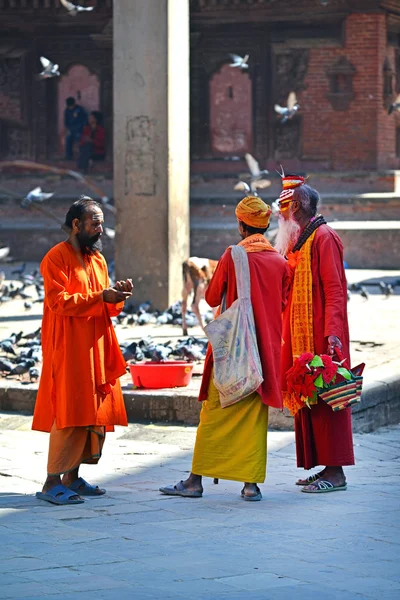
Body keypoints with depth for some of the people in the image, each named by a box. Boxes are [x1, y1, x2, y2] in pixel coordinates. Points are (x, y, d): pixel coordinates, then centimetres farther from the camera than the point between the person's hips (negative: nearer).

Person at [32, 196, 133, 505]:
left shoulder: (98, 259, 17)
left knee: (94, 411, 7)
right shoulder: (57, 257, -8)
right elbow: (59, 301, -18)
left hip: (96, 347, 8)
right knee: (69, 413, -12)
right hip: (69, 349, -8)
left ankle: (72, 476, 14)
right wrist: (100, 297, -23)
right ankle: (52, 482, -10)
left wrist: (117, 296, -4)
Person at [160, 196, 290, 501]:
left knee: (215, 411, 2)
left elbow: (212, 297, 0)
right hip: (267, 347, 4)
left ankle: (196, 480, 6)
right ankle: (252, 482, 3)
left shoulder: (233, 255, -9)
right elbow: (282, 303, 11)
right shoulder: (280, 261, 3)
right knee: (255, 413, 7)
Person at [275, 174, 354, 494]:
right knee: (308, 400, 9)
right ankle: (325, 467, 14)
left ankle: (336, 473, -6)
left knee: (325, 398, -8)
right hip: (301, 336, 10)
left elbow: (335, 289, -19)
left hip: (320, 335, -10)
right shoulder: (298, 241, 17)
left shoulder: (324, 238, -12)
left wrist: (332, 332, -26)